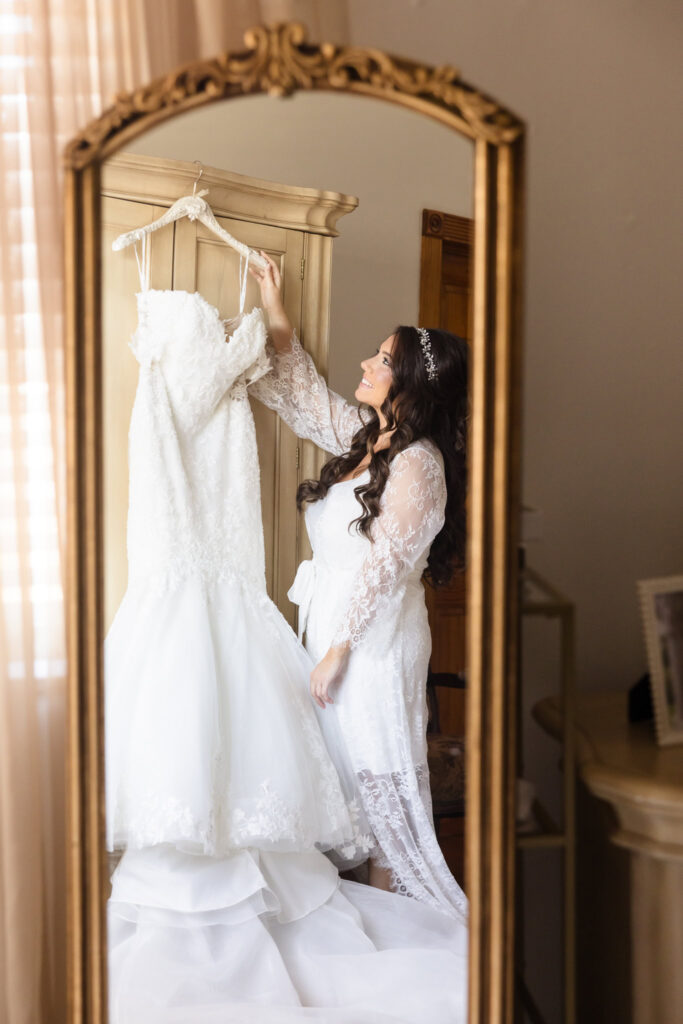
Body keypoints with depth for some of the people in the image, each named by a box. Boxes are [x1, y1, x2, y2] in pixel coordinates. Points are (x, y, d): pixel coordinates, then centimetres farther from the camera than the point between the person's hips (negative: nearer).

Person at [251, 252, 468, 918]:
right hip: (338, 629, 9)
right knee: (350, 765, 17)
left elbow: (381, 571, -21)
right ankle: (370, 881, 31)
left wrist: (335, 652, -17)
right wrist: (276, 316, 15)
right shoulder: (367, 437, 5)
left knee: (381, 774, 3)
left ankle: (390, 897, 19)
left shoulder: (417, 466, -21)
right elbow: (306, 401, 18)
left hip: (376, 644, -9)